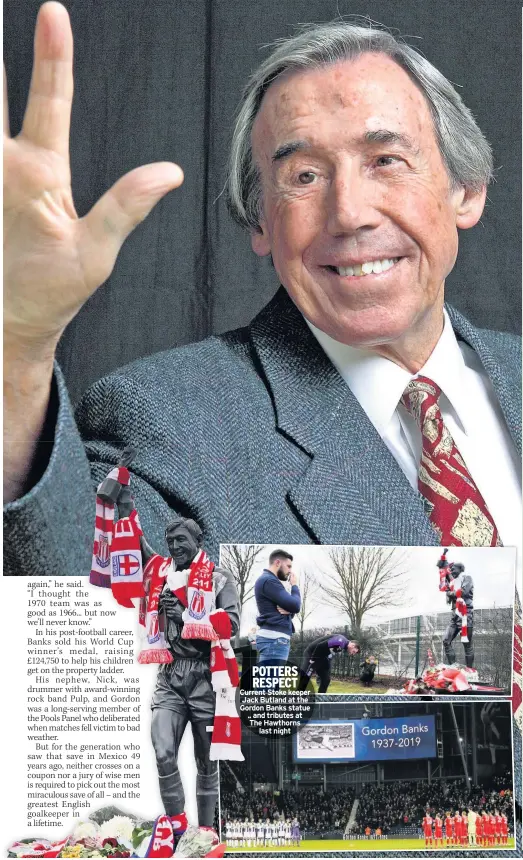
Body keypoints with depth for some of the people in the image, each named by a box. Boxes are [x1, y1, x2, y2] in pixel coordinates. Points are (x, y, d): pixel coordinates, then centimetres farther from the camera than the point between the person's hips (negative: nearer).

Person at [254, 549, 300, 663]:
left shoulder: (269, 581, 24)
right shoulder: (269, 581, -10)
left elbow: (291, 606, 20)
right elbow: (295, 605, -15)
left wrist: (288, 610, -5)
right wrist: (294, 586, 4)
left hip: (276, 638, 11)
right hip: (274, 639, -11)